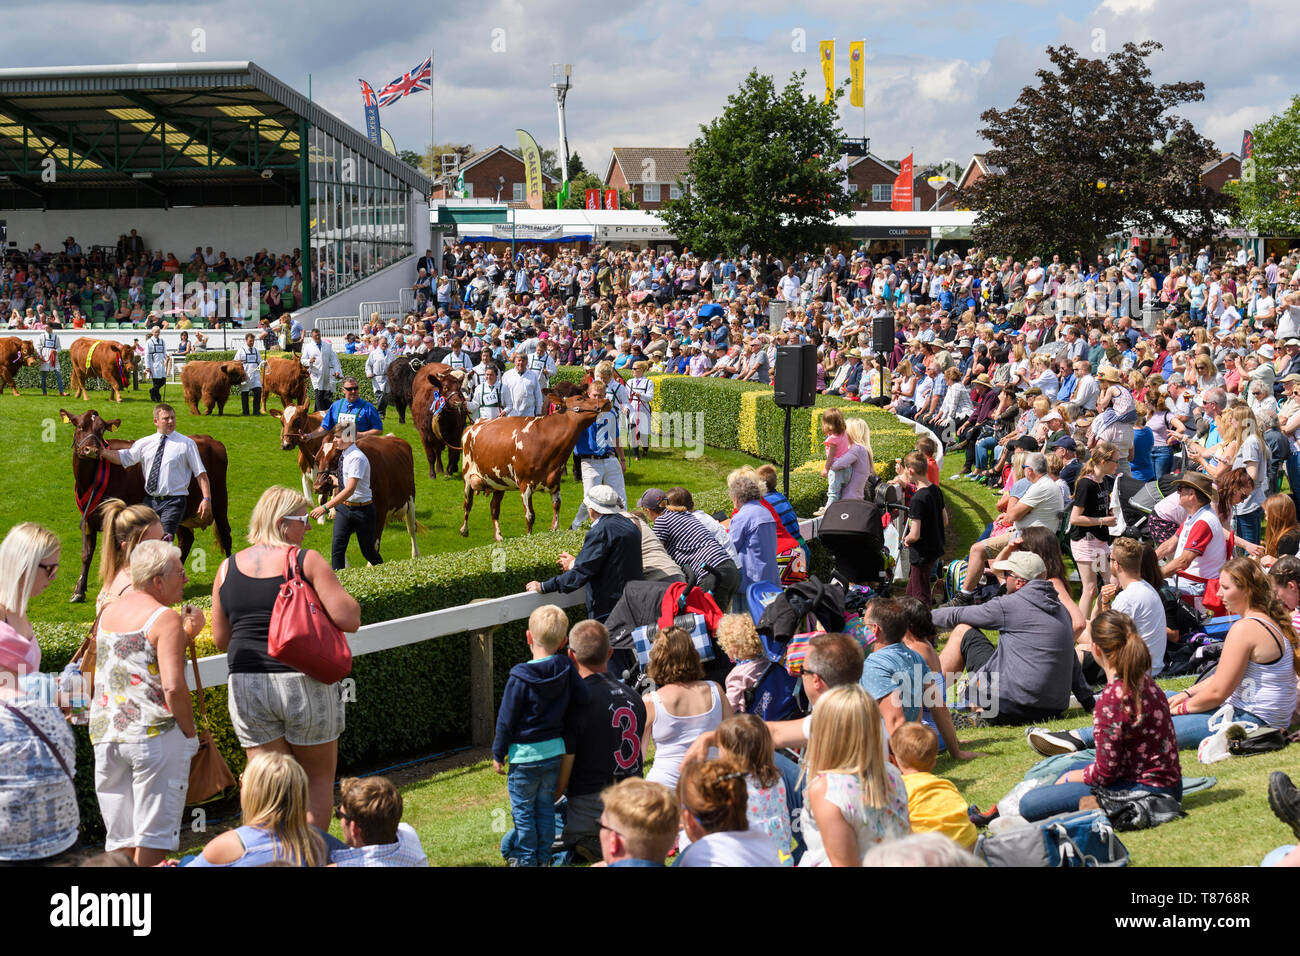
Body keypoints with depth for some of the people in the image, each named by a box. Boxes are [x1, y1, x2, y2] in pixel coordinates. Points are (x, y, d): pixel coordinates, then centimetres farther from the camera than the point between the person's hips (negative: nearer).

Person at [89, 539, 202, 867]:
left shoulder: (108, 612, 14)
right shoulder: (166, 619, -11)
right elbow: (173, 686, -20)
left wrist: (184, 636, 14)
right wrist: (190, 732, -9)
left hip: (105, 731, 7)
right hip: (155, 734, -7)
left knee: (119, 839, 13)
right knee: (153, 836, 1)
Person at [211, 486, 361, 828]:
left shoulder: (228, 568, 6)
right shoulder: (306, 560, -7)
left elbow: (221, 639, 10)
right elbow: (349, 619, -12)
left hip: (247, 686, 4)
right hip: (304, 684, -3)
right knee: (319, 778, 13)